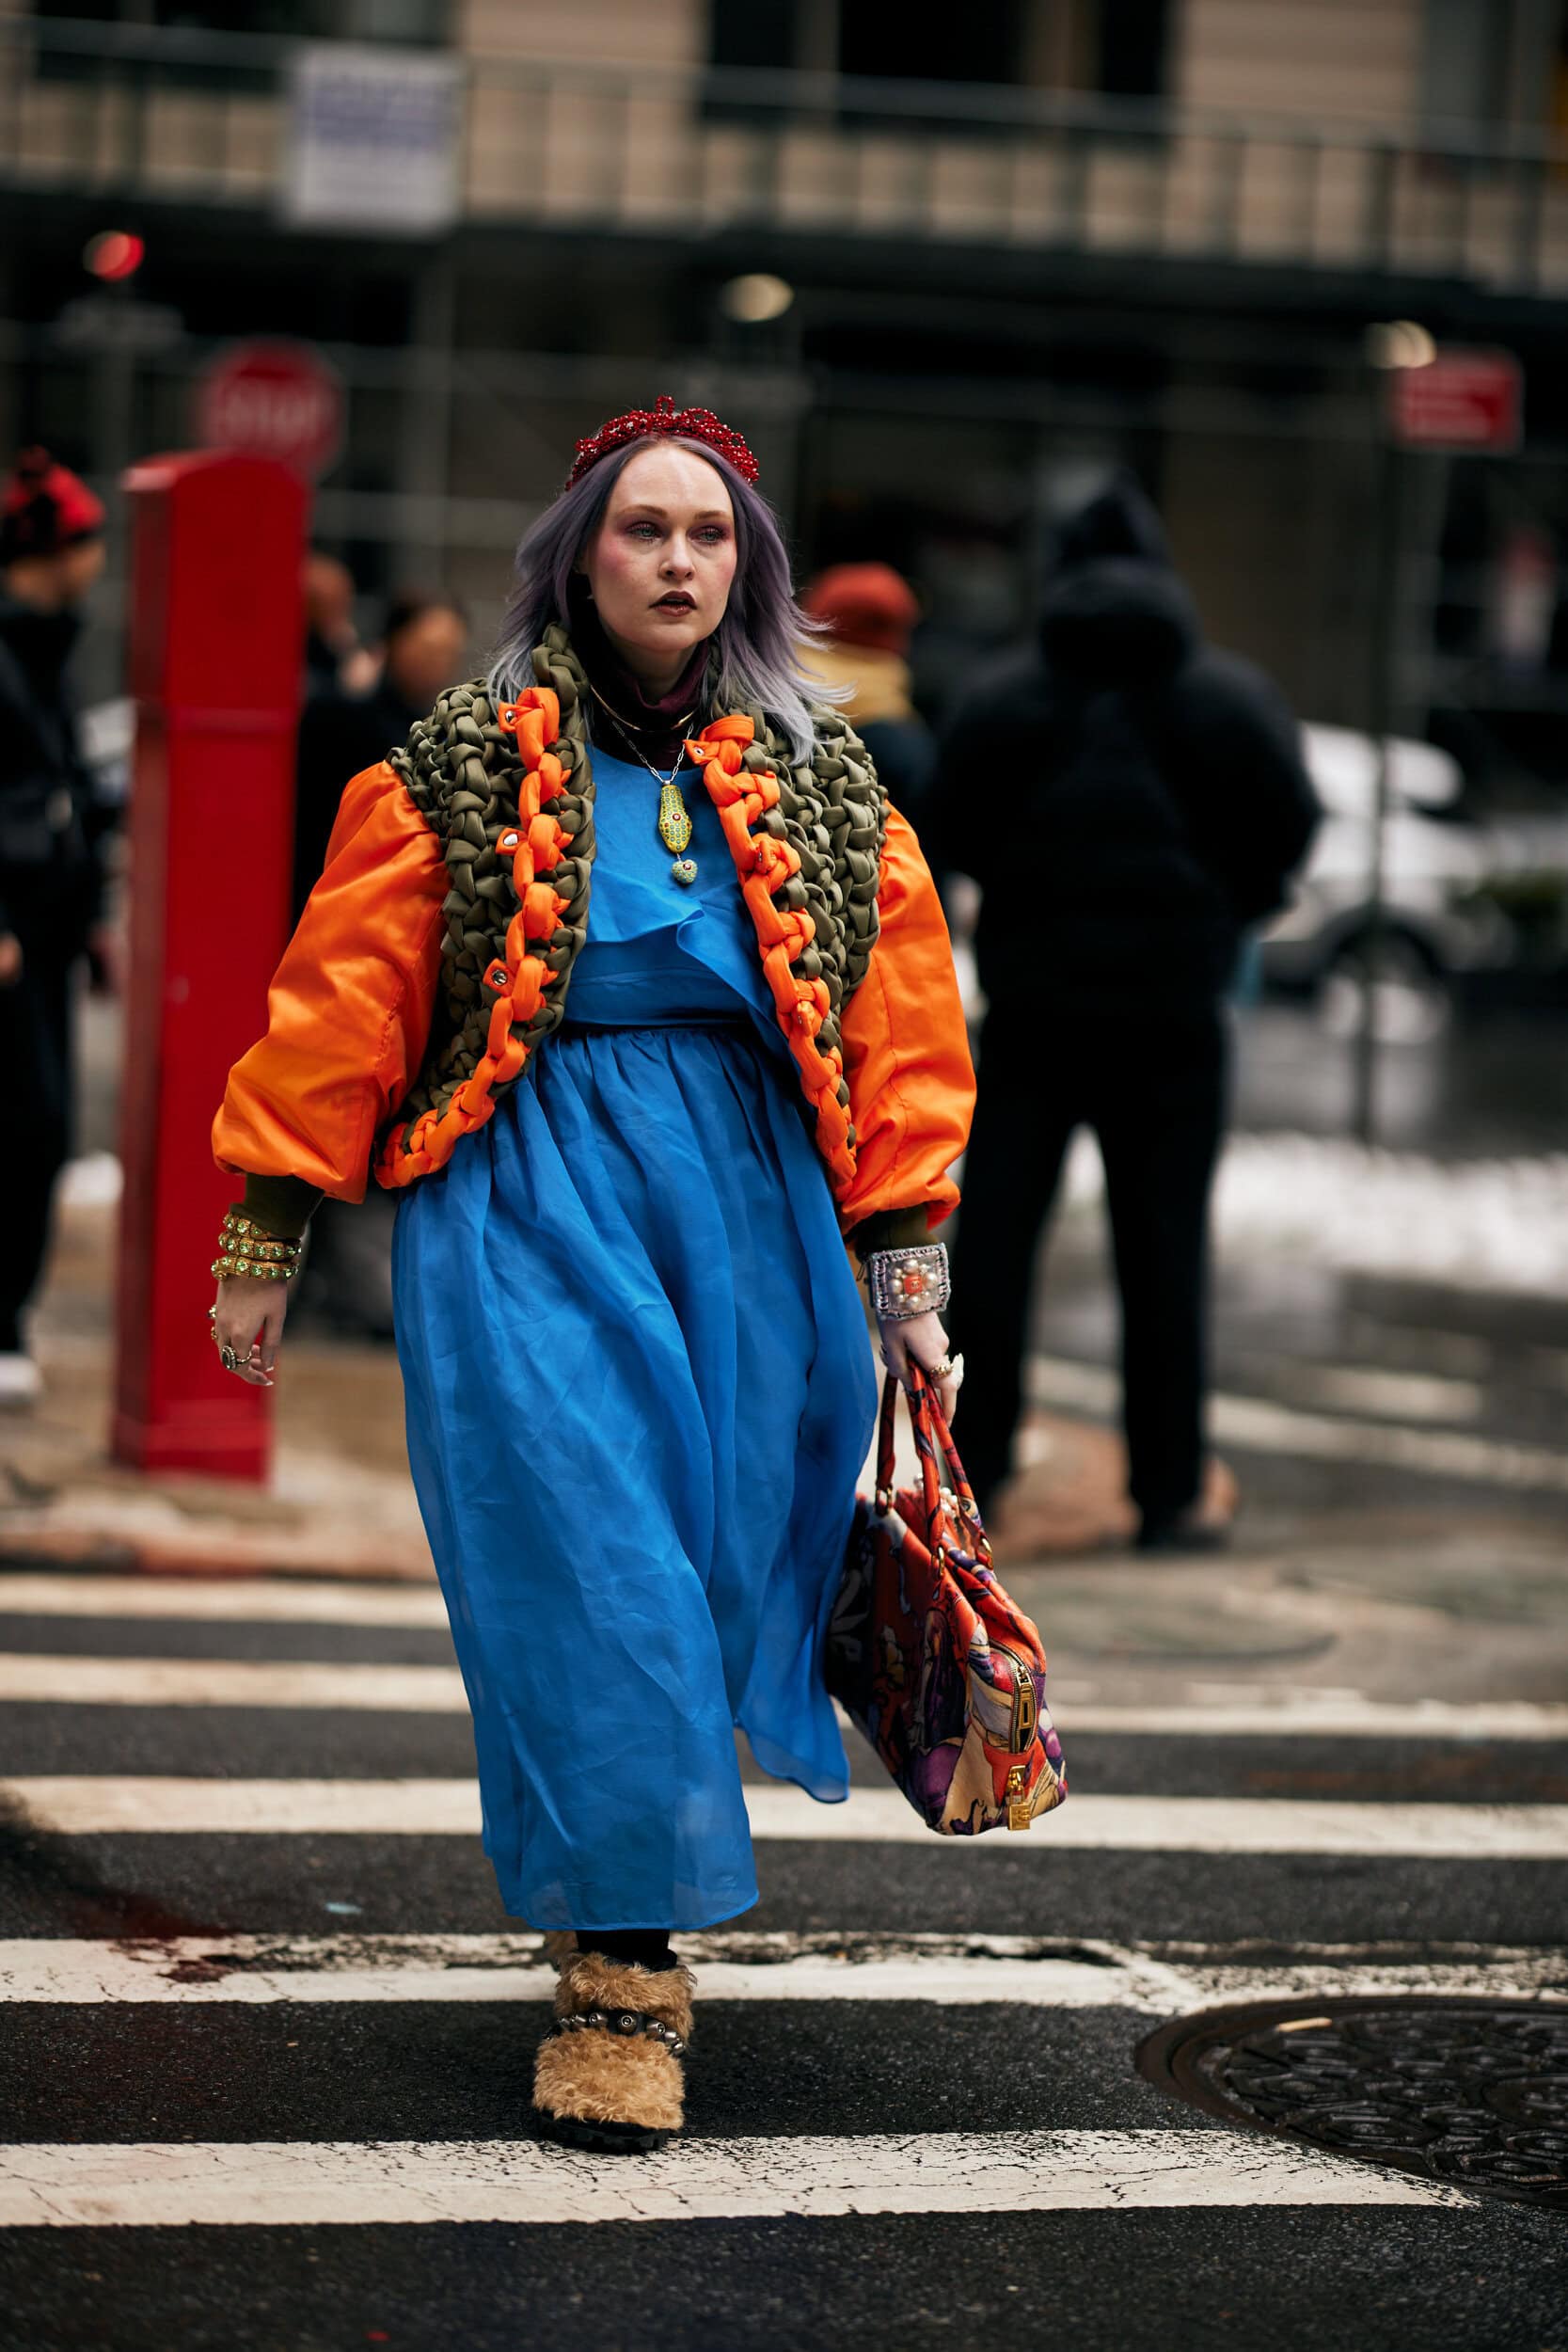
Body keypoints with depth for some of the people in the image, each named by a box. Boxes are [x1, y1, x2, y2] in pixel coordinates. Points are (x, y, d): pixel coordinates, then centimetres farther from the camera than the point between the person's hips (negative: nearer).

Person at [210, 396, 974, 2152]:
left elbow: (900, 1024, 13)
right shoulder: (464, 767, 3)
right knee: (583, 1562, -12)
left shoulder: (821, 787, 12)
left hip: (748, 1211, 3)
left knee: (711, 1567, 3)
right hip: (528, 1199, -3)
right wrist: (263, 1234, 2)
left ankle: (620, 1900, 22)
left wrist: (904, 1257, 7)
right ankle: (623, 1965, -9)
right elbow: (339, 998, 3)